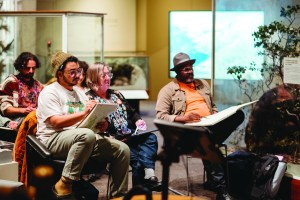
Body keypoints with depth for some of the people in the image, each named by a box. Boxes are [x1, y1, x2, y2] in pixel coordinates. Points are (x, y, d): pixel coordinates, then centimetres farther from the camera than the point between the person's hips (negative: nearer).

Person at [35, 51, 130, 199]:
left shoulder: (79, 93, 23)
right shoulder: (50, 92, -1)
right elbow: (56, 122, -15)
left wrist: (100, 125, -3)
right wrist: (83, 113, -21)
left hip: (84, 138, 8)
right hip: (54, 139, -7)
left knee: (122, 149, -8)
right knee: (86, 135, -40)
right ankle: (65, 184, -31)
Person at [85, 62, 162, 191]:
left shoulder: (116, 94, 24)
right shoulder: (89, 99, 0)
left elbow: (132, 112, 29)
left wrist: (138, 121, 6)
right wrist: (113, 139, -21)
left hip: (130, 136, 7)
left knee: (150, 138, -24)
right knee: (136, 157, -30)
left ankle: (149, 175, -38)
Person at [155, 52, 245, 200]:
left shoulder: (202, 84, 25)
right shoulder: (168, 90, 6)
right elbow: (161, 116, -4)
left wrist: (216, 115, 6)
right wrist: (183, 118, -20)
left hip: (210, 125, 6)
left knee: (238, 114, -21)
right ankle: (220, 187, -35)